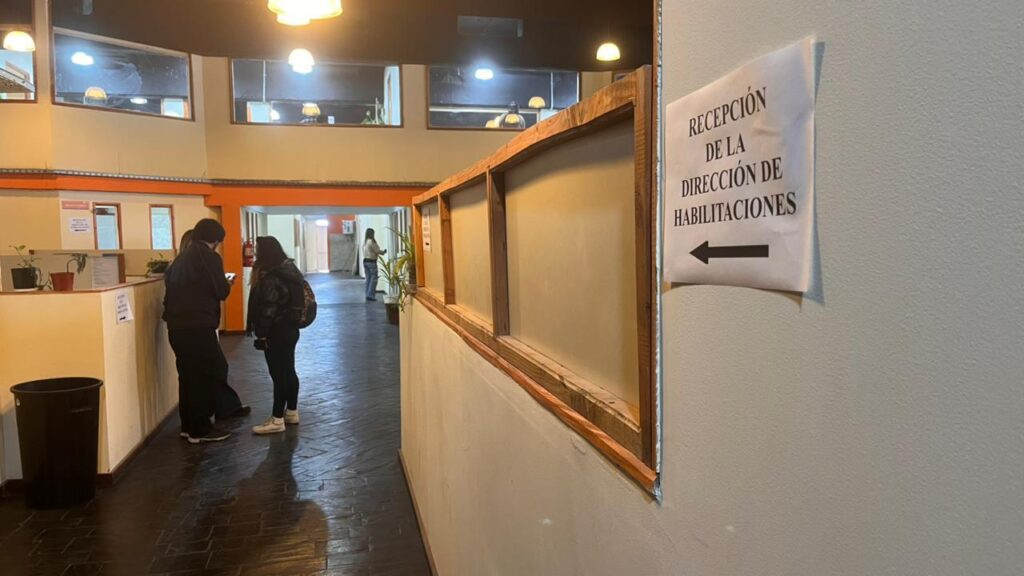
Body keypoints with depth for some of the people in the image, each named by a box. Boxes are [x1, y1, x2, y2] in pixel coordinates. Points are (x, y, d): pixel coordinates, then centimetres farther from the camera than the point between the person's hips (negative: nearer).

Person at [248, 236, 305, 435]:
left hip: (277, 333, -10)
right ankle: (292, 412, 26)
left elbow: (268, 310, -21)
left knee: (279, 375, -4)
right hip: (290, 328, 10)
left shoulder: (271, 278, -20)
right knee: (288, 372, 16)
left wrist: (262, 334, -15)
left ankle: (277, 420, 3)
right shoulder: (289, 269, 9)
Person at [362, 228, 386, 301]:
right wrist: (384, 252, 9)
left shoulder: (364, 242, 11)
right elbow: (377, 251, -10)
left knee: (368, 279, 10)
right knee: (373, 279, -5)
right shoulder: (371, 241, -14)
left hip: (365, 261, 8)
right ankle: (370, 296, -9)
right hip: (371, 262, -8)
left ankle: (368, 296, 10)